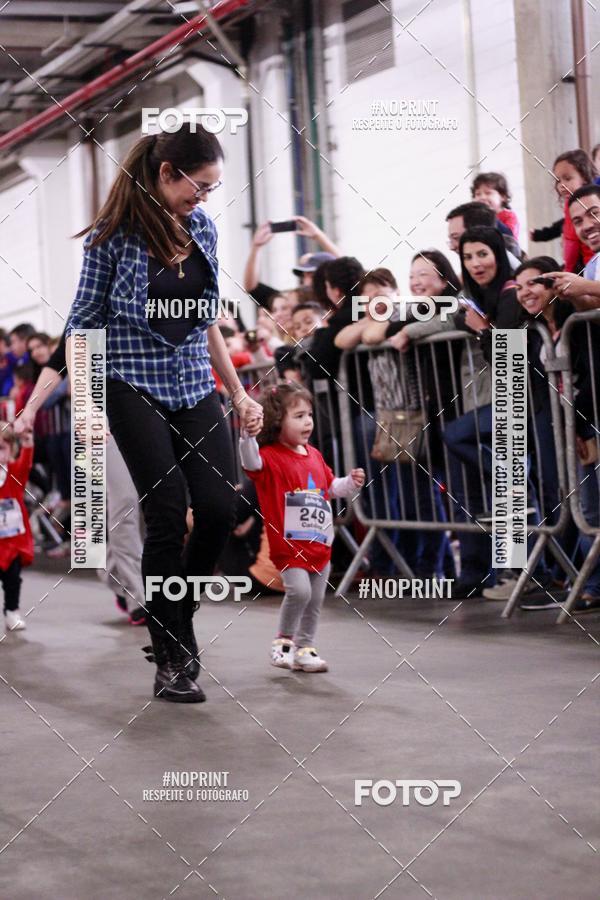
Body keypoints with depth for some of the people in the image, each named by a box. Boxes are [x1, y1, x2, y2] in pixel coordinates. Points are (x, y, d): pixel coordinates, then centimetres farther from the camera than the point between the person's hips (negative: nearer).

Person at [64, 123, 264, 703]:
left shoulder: (202, 227, 7)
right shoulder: (113, 236, -9)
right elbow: (82, 324, -5)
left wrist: (239, 394, 15)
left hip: (195, 388, 5)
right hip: (135, 389, -5)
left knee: (219, 508, -7)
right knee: (168, 515, -10)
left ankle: (176, 617, 18)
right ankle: (171, 663, 0)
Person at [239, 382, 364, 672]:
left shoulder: (314, 455, 13)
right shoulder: (271, 457, -10)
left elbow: (331, 486, 27)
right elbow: (251, 462, -33)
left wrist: (352, 483, 10)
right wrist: (248, 434, -48)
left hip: (320, 543, 7)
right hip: (288, 543, -7)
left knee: (315, 600, 12)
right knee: (299, 590, -21)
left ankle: (304, 648, 26)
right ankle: (283, 641, 0)